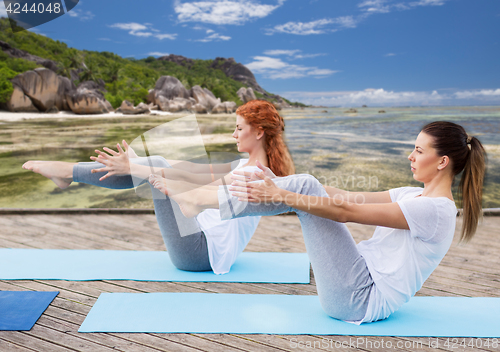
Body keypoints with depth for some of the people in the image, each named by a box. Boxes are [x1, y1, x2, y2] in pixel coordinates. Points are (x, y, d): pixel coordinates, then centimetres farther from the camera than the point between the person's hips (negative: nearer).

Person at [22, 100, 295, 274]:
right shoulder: (246, 165, 11)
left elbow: (195, 180, -26)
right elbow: (199, 168, 10)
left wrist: (135, 169, -25)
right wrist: (137, 163, 10)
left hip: (201, 252, -9)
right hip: (205, 243, 9)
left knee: (157, 168, -13)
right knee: (157, 165, 2)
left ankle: (68, 172, -3)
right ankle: (69, 173, 5)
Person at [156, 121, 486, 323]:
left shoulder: (436, 209, -17)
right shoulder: (416, 194, 12)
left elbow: (346, 212, -23)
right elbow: (349, 196, 6)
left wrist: (282, 196, -22)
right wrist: (279, 183, 1)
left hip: (361, 299, -8)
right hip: (363, 281, 8)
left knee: (304, 188, -18)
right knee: (305, 186, -6)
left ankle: (196, 202, -12)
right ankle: (195, 199, -5)